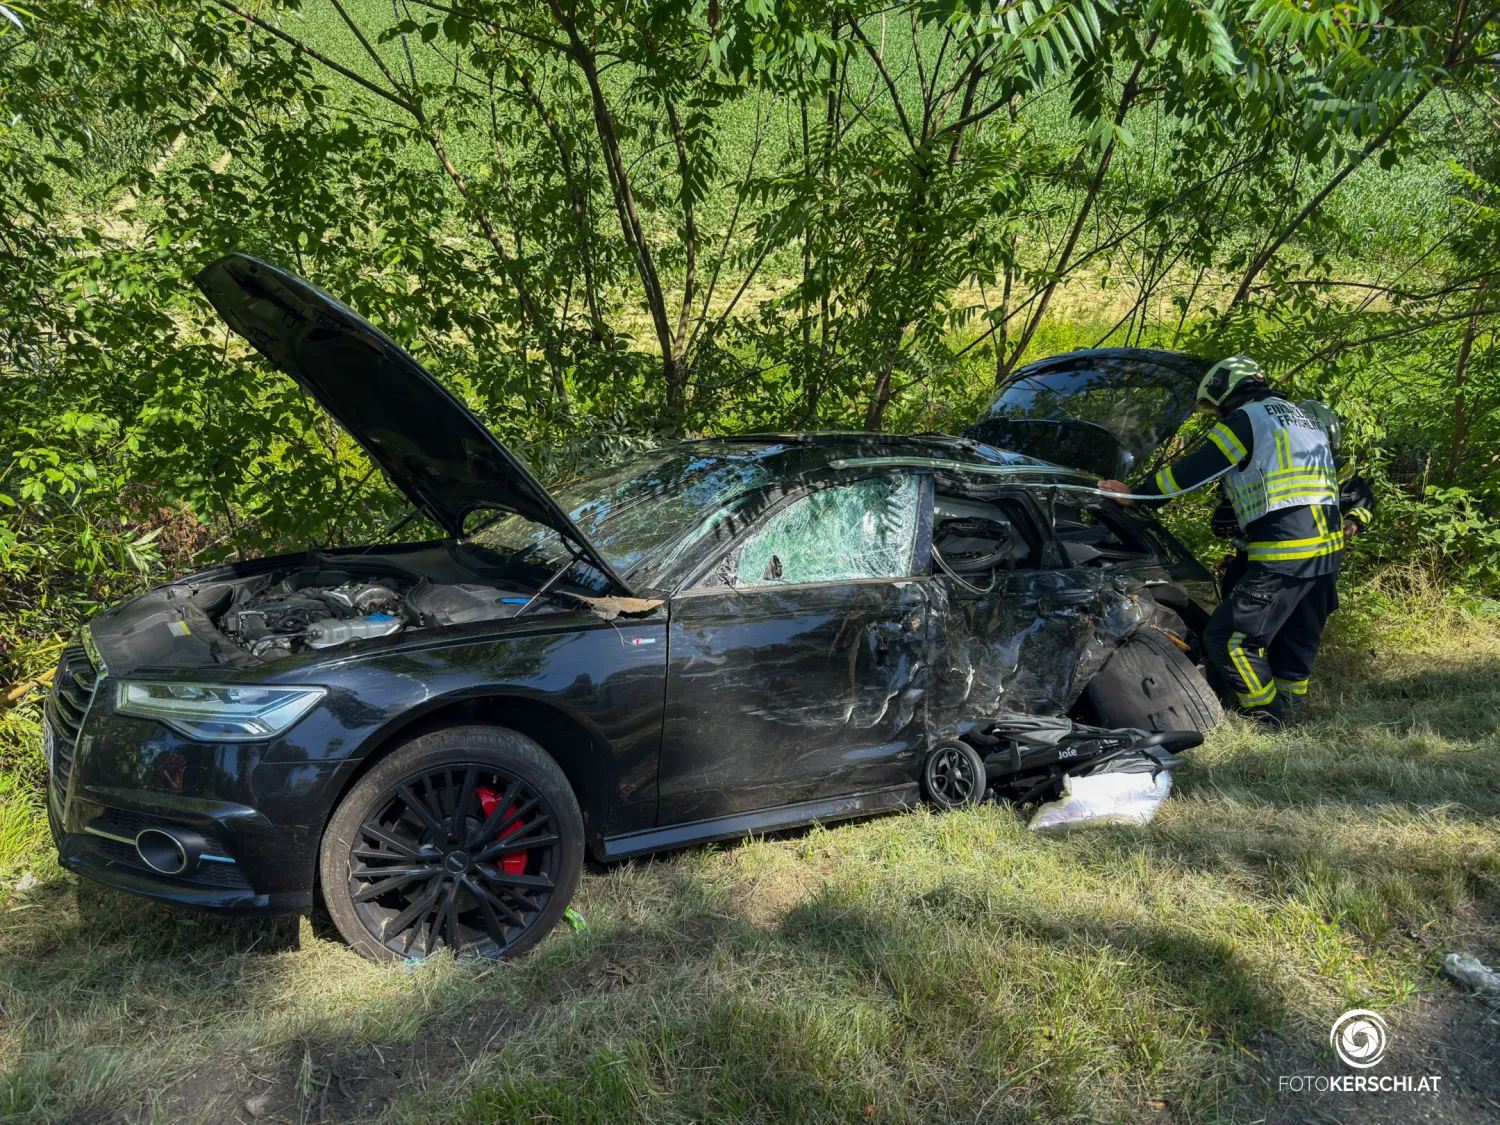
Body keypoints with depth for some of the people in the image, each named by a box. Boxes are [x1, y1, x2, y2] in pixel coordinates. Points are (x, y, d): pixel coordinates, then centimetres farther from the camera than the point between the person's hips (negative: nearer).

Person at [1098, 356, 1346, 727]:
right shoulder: (1306, 419, 23)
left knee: (1228, 638, -4)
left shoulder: (1245, 420, -5)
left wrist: (1137, 495, 1)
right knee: (1296, 641, 18)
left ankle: (1267, 720, 2)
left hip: (1284, 557, -9)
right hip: (1329, 549, 10)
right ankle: (1287, 709, 27)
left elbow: (1192, 470, -8)